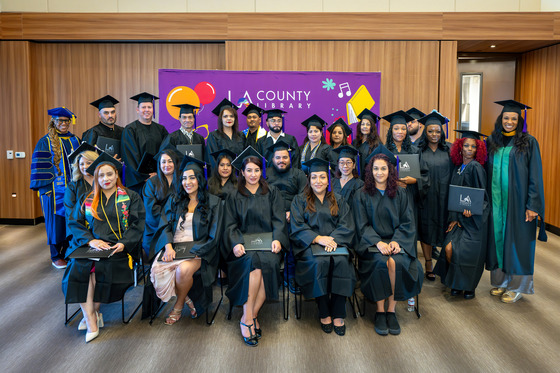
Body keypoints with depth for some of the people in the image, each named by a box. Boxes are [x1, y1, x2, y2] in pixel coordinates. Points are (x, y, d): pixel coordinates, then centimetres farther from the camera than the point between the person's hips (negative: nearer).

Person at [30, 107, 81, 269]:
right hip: (54, 190, -3)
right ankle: (56, 256, 15)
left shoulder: (75, 140, 11)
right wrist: (45, 188, -12)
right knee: (56, 222, 3)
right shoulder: (45, 142, -1)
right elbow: (40, 167, -5)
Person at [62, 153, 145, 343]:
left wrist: (124, 243, -16)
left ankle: (93, 311, -5)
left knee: (101, 268, -31)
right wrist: (90, 240, -9)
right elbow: (75, 223, 10)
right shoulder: (88, 199, 17)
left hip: (119, 248, -2)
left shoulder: (130, 197, 9)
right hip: (92, 246, 3)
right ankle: (91, 322, -22)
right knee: (78, 268, -27)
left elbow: (138, 224, 0)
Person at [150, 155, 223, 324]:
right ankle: (186, 298, 0)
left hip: (198, 250, -3)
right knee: (157, 269, -26)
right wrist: (168, 246, -15)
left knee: (183, 269, -33)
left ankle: (179, 305, -1)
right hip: (173, 247, 4)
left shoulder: (213, 202, 2)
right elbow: (165, 226, 6)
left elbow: (214, 237, -3)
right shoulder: (174, 200, 14)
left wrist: (192, 252, -15)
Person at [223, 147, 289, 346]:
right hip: (245, 245, 0)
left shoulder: (272, 193, 15)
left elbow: (279, 220, 6)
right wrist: (236, 243, -15)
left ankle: (248, 318, -21)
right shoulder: (234, 196, 14)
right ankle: (250, 317, -25)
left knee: (268, 262, -32)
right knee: (254, 261, -33)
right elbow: (231, 225, 5)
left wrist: (277, 239, -14)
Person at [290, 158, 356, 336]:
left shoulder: (338, 201, 17)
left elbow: (347, 226, 6)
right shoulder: (300, 200, 11)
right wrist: (318, 238, -17)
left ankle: (338, 315, -21)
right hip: (309, 245, -1)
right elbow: (297, 228, -1)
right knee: (320, 262, -32)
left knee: (341, 261, -30)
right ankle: (324, 313, -18)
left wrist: (333, 239, -14)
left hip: (335, 243, 2)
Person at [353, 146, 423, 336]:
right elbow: (362, 226, -1)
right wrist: (378, 242, -18)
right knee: (381, 262, -32)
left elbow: (407, 222, 5)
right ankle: (380, 312, -18)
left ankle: (391, 310, -15)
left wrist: (396, 241, -13)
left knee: (397, 262, -30)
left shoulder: (400, 194, 10)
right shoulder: (362, 195, 5)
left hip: (396, 241, 1)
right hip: (371, 242, -1)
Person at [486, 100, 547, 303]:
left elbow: (535, 176, -6)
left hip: (518, 201, -3)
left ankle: (517, 286, 16)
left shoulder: (529, 142, -3)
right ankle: (500, 281, 23)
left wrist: (533, 205, -12)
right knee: (497, 238, 8)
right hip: (496, 201, 4)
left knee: (516, 241, 3)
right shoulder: (492, 142, 7)